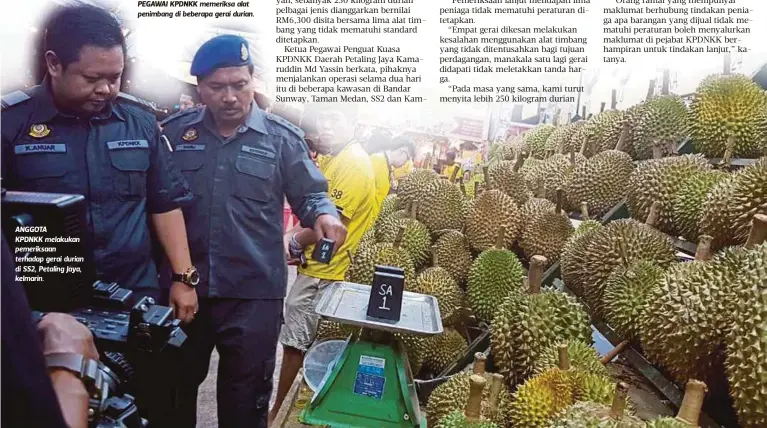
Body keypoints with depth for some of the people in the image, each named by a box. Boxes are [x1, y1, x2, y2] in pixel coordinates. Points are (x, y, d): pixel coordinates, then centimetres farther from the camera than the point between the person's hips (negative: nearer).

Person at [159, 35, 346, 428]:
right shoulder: (174, 132, 3)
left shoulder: (281, 138, -2)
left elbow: (310, 195, 2)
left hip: (254, 291, -2)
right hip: (182, 286, 2)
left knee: (245, 396, 14)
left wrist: (324, 215, -21)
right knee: (175, 387, 21)